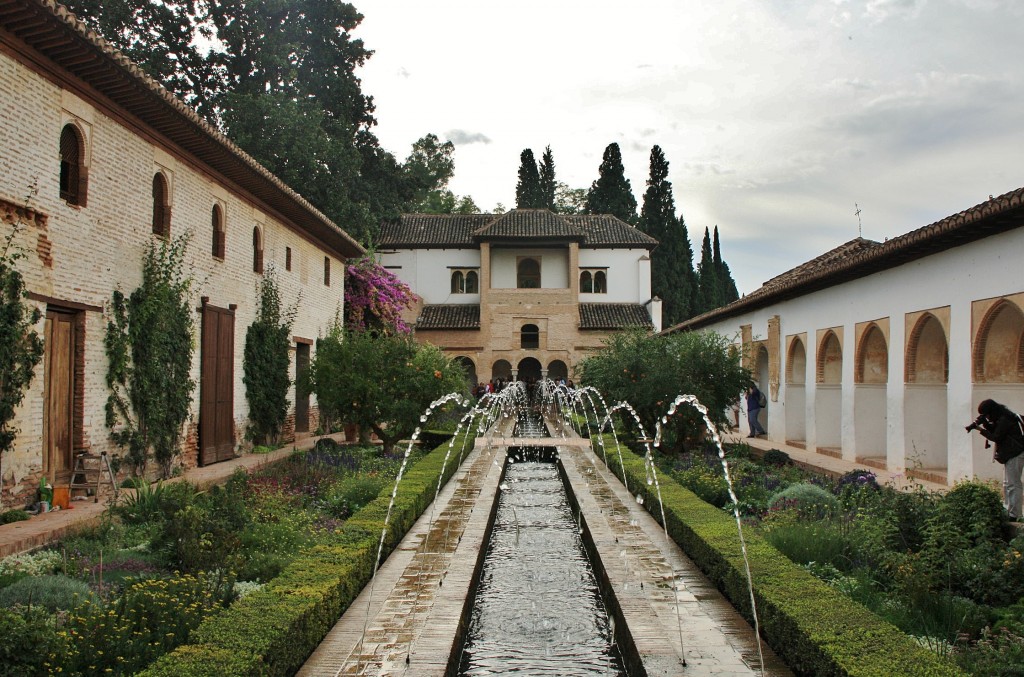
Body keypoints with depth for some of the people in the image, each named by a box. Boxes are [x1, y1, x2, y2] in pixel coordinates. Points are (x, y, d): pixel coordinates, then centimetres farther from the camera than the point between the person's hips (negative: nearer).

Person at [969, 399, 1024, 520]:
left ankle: (1013, 515, -10)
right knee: (1007, 484, 16)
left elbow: (996, 437, -16)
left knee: (1013, 485, -10)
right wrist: (984, 423, 0)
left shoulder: (1004, 420, -18)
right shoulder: (1000, 418, 13)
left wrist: (980, 429, -9)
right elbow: (993, 430, 15)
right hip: (1011, 455, 11)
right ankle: (1007, 510, 22)